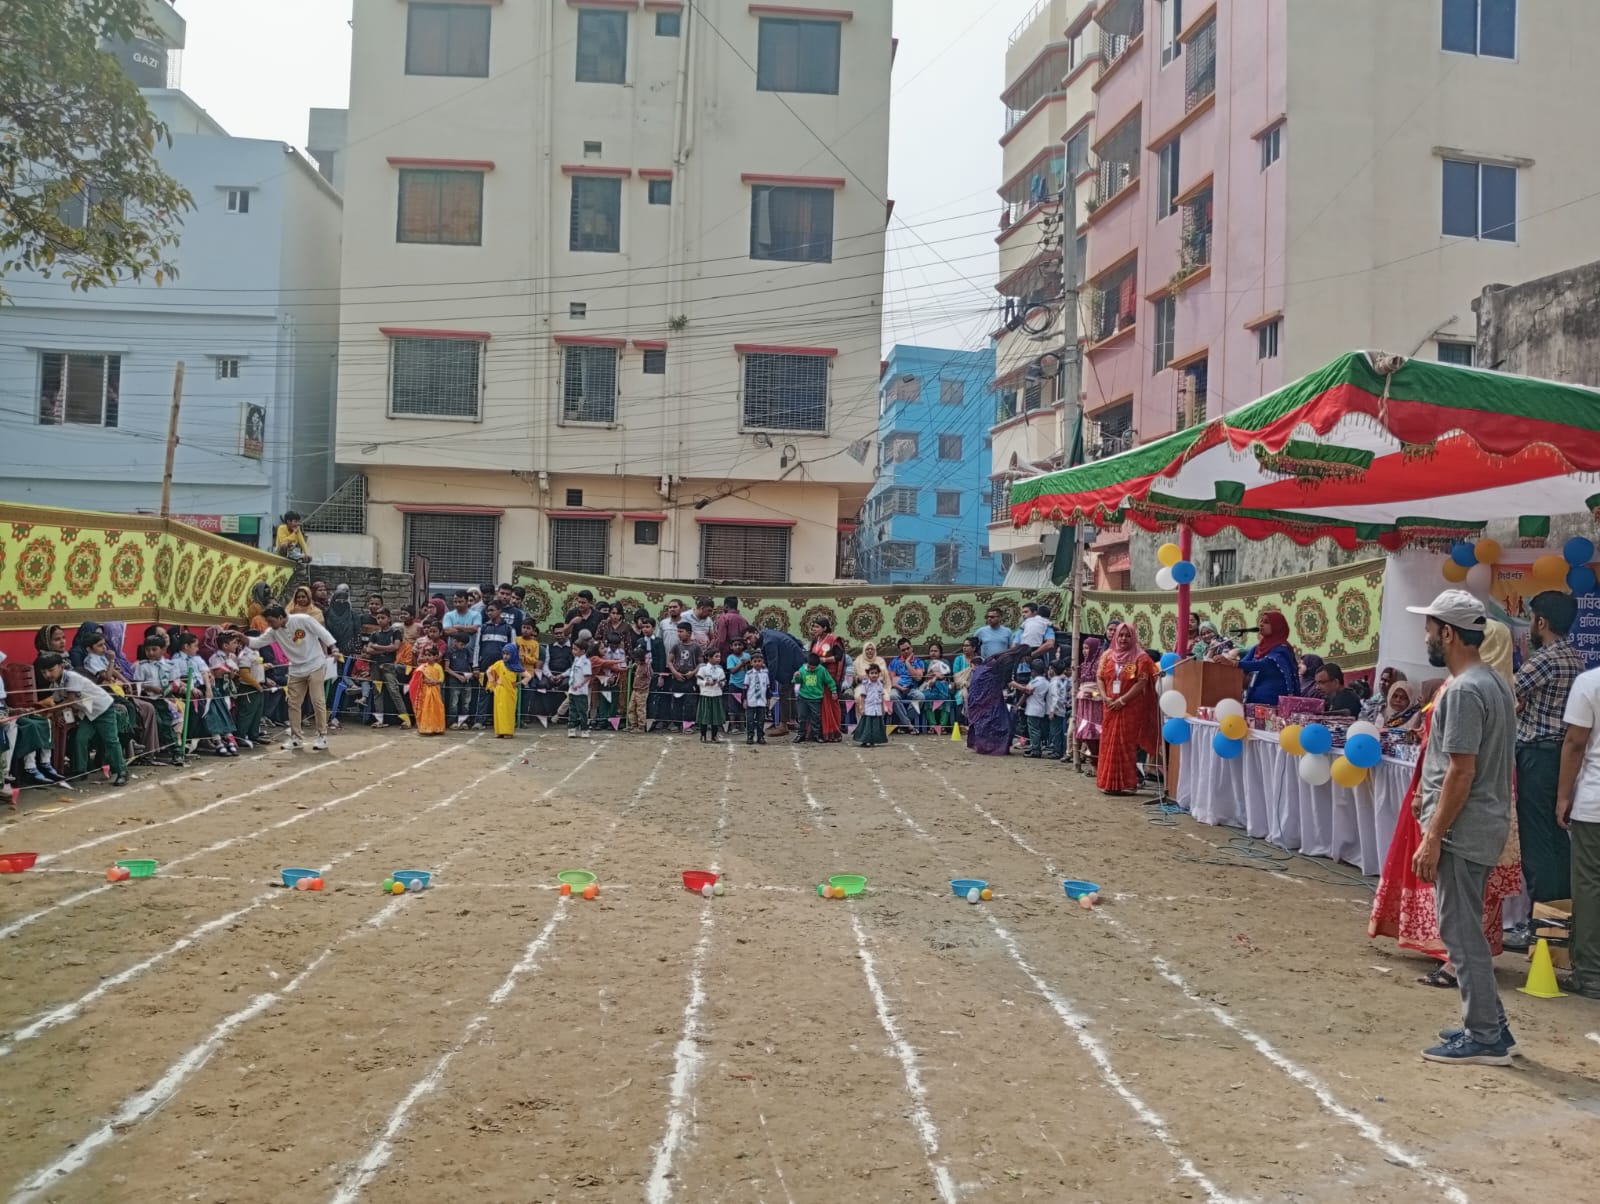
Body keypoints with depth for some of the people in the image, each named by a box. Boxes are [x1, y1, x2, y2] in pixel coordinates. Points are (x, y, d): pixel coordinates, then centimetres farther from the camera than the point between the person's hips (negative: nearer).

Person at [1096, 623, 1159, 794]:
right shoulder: (1108, 656, 10)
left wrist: (1122, 700, -16)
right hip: (1111, 707, 5)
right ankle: (1109, 783, 13)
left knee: (1125, 745, -4)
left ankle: (1124, 783, -1)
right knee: (1108, 744, 6)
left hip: (1131, 708, -5)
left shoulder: (1140, 658, -5)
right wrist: (1104, 697, -8)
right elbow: (1100, 678, 8)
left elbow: (1142, 683, -11)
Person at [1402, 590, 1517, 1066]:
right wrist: (1432, 797, 20)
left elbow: (1461, 772, -22)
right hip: (1485, 825, 10)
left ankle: (1485, 1037, 4)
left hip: (1462, 830, -10)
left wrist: (1432, 838, -19)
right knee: (1466, 930, 18)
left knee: (1461, 933, -2)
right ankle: (1488, 1024, 24)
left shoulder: (1463, 692, -19)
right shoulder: (1494, 683, 12)